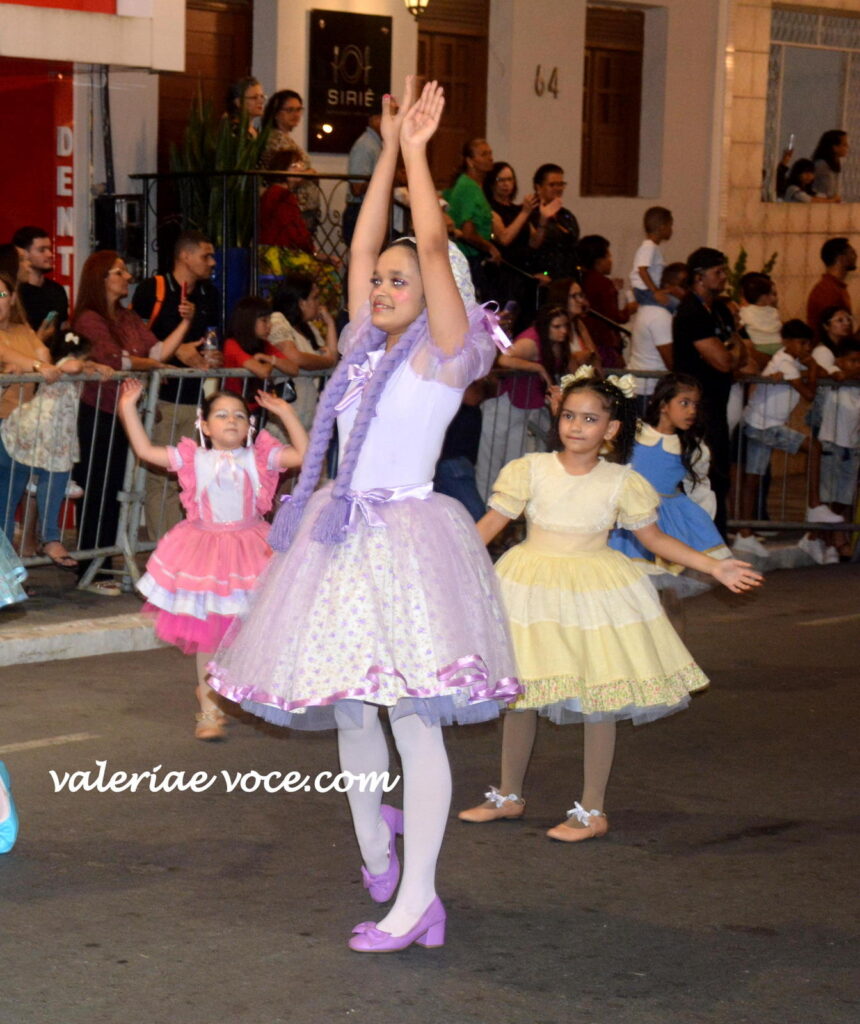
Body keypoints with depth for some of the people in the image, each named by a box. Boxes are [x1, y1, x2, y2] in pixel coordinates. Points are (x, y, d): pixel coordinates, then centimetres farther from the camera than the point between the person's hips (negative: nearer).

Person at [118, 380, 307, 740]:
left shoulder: (259, 457, 1)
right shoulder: (193, 459, 1)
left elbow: (303, 454, -8)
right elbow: (146, 450, 1)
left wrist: (285, 413, -12)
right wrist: (128, 410, -5)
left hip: (249, 548, 0)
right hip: (205, 550, 0)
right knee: (207, 638, 4)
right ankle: (208, 710, 14)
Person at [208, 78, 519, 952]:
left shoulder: (442, 350, -4)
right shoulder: (368, 344, 13)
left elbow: (434, 247, -11)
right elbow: (363, 247, 12)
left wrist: (417, 150, -5)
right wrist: (389, 150, 12)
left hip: (406, 537, -7)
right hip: (342, 534, 7)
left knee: (413, 719, -8)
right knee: (349, 711, 15)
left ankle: (417, 899, -7)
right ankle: (375, 844, 36)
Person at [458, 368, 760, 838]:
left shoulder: (622, 483, -4)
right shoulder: (530, 470, -5)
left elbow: (655, 539, 6)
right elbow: (488, 526, -3)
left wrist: (715, 567, 1)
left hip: (596, 594, -1)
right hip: (530, 589, 1)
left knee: (597, 701, 0)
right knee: (519, 693, 9)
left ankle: (592, 811, 12)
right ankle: (509, 795, 27)